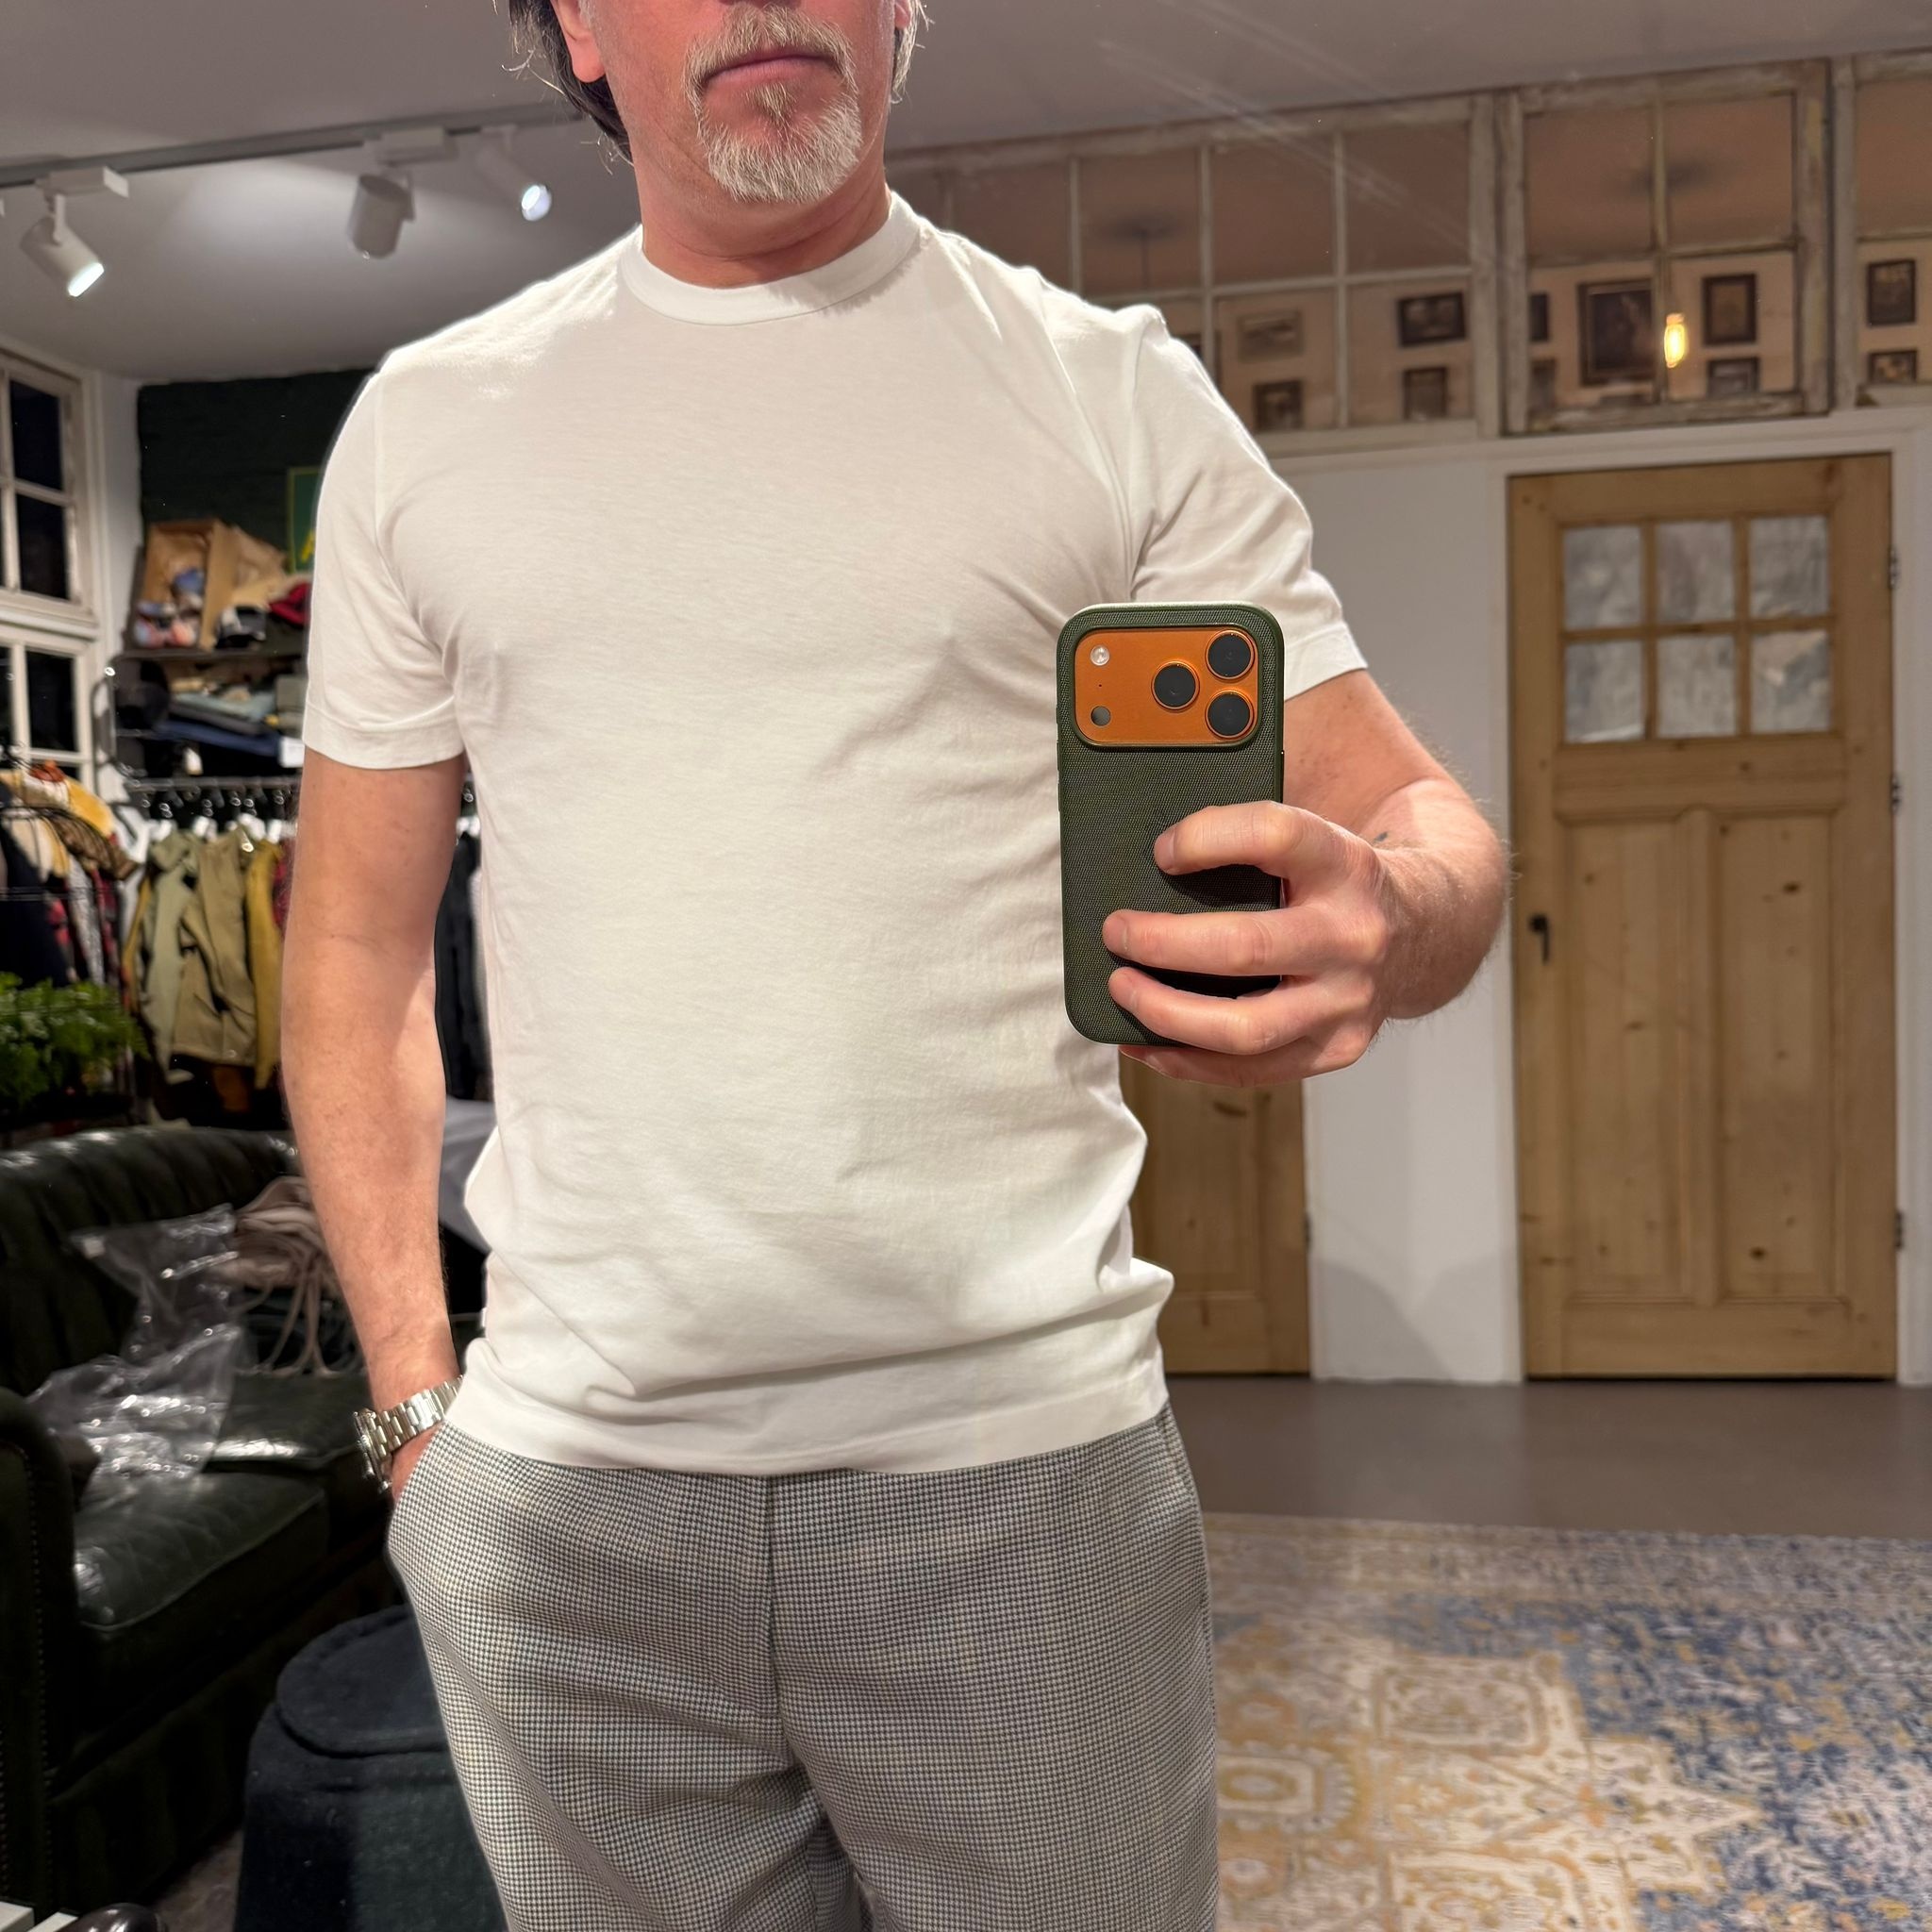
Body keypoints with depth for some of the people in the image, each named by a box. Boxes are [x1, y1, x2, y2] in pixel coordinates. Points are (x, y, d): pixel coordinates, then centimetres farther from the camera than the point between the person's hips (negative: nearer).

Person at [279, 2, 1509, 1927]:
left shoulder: (1117, 387, 2)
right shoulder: (426, 419, 8)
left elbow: (1421, 820, 1)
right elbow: (358, 936, 11)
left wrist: (1383, 924, -24)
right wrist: (406, 1397, 4)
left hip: (1025, 1473, -1)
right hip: (559, 1486, 2)